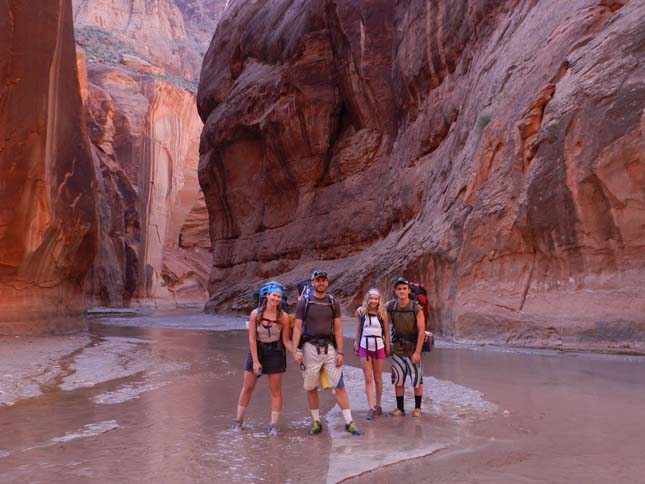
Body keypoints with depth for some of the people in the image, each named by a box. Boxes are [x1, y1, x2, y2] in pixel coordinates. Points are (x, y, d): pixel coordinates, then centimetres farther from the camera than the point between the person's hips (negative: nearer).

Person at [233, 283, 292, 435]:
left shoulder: (283, 317, -10)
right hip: (256, 351, 1)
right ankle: (238, 420, 25)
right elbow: (252, 338, -9)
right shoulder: (255, 314, -9)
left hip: (275, 353, -1)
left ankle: (274, 425, 12)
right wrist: (255, 360, -13)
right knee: (247, 387, 10)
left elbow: (286, 340, -5)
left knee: (275, 391, 3)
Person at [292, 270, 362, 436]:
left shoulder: (333, 303, 6)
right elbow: (297, 328, -1)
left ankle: (349, 422, 3)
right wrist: (295, 351, -12)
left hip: (329, 347, 1)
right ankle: (316, 422, 20)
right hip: (310, 348, -1)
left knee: (340, 386, -3)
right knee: (311, 388, 6)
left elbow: (338, 329, 6)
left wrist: (340, 352, -2)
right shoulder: (304, 303, 1)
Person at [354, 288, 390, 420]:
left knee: (378, 378, 10)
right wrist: (356, 344, 12)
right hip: (364, 347, 0)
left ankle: (378, 405, 24)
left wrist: (387, 347, 0)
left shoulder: (382, 313, -3)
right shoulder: (361, 312, 0)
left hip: (379, 347, 0)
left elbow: (386, 331, 4)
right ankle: (371, 408, -3)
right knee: (368, 378, -2)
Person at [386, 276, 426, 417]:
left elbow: (421, 331, -15)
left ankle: (417, 408, 19)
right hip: (397, 349, 3)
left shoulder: (416, 308, -15)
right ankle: (400, 408, 21)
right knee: (398, 380, 9)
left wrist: (417, 352, -17)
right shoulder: (390, 306, -5)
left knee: (417, 380, 5)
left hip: (413, 349, -3)